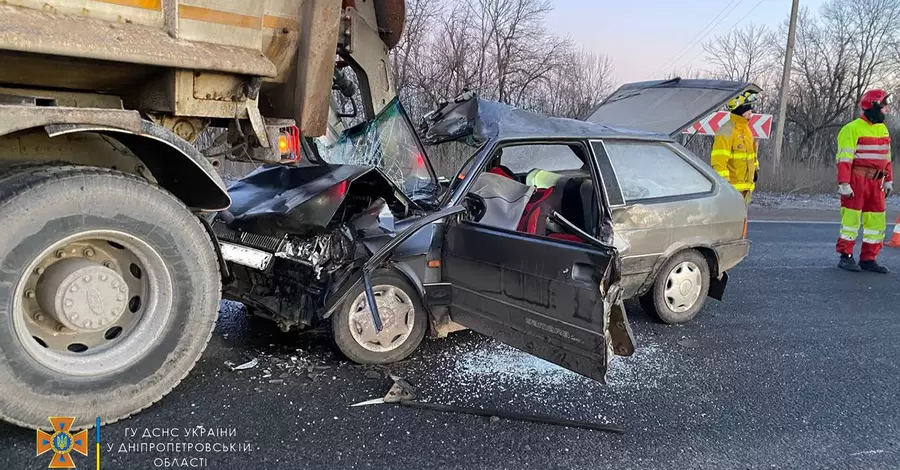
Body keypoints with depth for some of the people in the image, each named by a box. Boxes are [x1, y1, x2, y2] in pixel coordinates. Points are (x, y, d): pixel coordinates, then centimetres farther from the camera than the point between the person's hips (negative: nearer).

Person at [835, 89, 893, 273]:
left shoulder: (882, 129, 15)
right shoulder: (852, 129, -11)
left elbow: (886, 157, 22)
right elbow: (844, 159, -16)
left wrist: (888, 180, 19)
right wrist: (844, 184, -20)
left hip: (876, 182, 8)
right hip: (857, 180, -8)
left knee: (877, 220, 7)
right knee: (852, 217, -3)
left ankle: (868, 259, 14)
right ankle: (846, 257, 7)